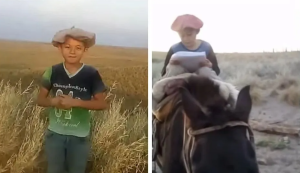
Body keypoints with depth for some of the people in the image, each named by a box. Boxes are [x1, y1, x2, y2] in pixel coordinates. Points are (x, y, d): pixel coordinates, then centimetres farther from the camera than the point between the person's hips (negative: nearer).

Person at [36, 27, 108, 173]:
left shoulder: (91, 74, -11)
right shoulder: (53, 72, -5)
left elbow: (102, 104, -12)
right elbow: (40, 100, 2)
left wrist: (75, 102, -23)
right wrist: (53, 101, -20)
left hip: (80, 136, -2)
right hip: (55, 133, 2)